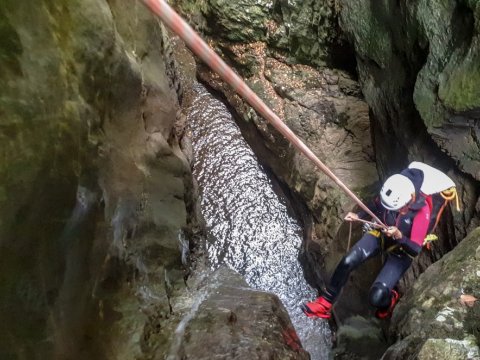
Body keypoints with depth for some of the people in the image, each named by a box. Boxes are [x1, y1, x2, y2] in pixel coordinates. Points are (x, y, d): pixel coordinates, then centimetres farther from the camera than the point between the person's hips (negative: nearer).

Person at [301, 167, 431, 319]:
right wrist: (358, 216, -12)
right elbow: (376, 205, 4)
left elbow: (416, 250, -25)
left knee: (376, 297, -19)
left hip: (402, 250, -4)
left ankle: (389, 299, 19)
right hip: (380, 235, 4)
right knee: (347, 261, -22)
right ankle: (325, 303, -6)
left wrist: (399, 236, -41)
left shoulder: (422, 210, -31)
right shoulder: (391, 193, -21)